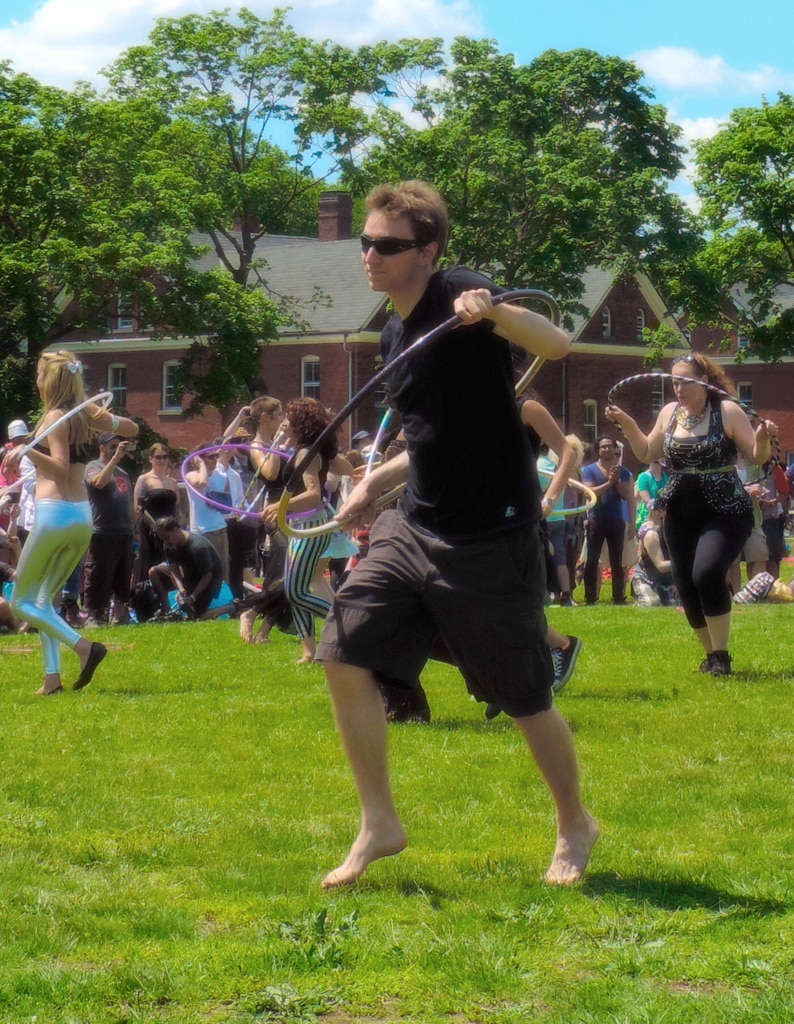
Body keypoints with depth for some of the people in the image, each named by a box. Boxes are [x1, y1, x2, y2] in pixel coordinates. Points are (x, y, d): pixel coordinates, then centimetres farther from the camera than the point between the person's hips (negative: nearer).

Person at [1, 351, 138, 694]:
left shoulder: (55, 418, -10)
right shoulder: (84, 415, 11)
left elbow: (61, 469, -20)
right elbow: (132, 429, 24)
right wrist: (104, 416, 15)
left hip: (54, 514, -8)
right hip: (83, 516, 8)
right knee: (44, 599, 18)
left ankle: (83, 646, -17)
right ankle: (52, 676, 6)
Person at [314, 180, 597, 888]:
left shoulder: (459, 295, -13)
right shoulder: (395, 335, 10)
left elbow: (557, 345, -30)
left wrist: (494, 311, -48)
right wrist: (378, 483, 14)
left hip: (492, 539, -7)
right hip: (415, 529, 7)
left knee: (526, 698, 4)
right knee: (345, 657, -5)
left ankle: (575, 826, 27)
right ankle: (380, 825, 7)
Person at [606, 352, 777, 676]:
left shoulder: (728, 411, -8)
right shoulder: (669, 413, 7)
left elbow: (757, 457, -8)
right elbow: (647, 454, 19)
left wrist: (763, 438, -28)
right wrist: (626, 424, 8)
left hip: (725, 513, -6)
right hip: (681, 516, 6)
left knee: (706, 573, -26)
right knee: (687, 587, 5)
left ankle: (721, 655, -15)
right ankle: (710, 653, 25)